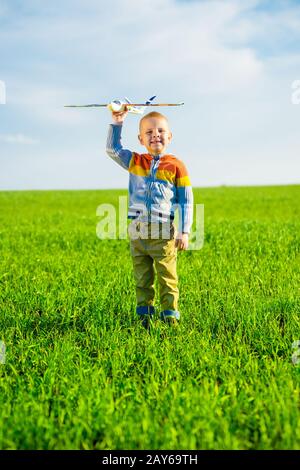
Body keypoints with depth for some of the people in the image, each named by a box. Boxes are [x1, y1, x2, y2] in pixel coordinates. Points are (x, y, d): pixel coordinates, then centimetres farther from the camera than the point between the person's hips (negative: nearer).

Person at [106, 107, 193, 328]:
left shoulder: (175, 166, -2)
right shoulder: (134, 162, 9)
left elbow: (186, 201, -1)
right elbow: (112, 149, 8)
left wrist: (184, 232, -5)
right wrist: (117, 123, -1)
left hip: (163, 233, -3)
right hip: (138, 233, 3)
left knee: (167, 278, 4)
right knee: (142, 279, 12)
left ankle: (170, 315, 12)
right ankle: (145, 315, 21)